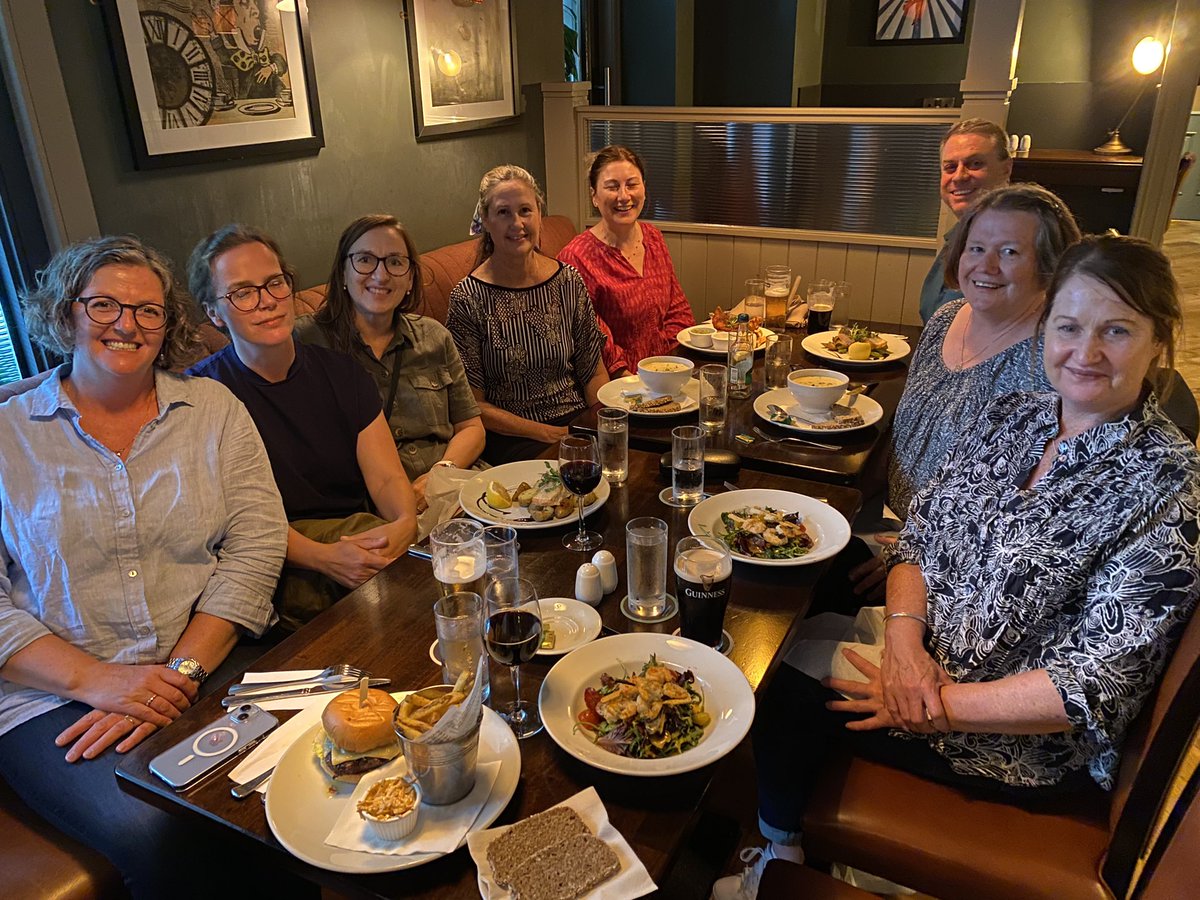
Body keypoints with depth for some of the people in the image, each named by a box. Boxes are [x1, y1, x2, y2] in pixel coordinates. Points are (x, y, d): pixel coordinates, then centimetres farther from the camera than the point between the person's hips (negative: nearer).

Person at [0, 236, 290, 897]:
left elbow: (255, 546, -1)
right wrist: (97, 679, -15)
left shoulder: (213, 409, 8)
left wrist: (183, 671, -13)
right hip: (56, 694, -1)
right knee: (155, 833, -29)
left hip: (215, 665, 2)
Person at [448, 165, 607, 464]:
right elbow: (474, 405, -5)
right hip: (511, 439, -4)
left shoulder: (569, 282, 4)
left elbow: (594, 374, 10)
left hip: (578, 420, 5)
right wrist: (549, 434, -14)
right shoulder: (468, 298, -8)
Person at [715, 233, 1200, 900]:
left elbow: (1093, 687, -22)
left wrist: (933, 709, -24)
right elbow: (918, 535, 1)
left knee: (784, 695, -11)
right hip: (923, 656, 6)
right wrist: (904, 631, -17)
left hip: (1029, 743, -6)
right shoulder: (1010, 418, 0)